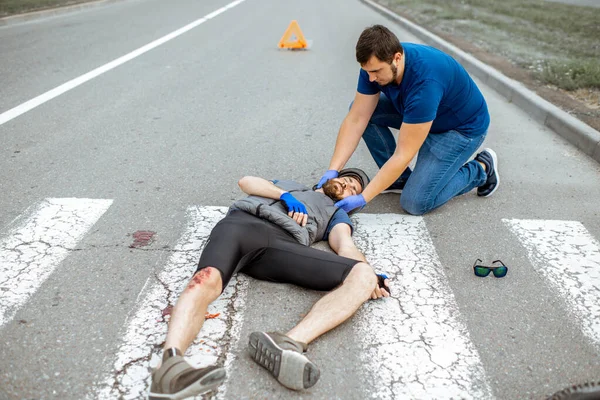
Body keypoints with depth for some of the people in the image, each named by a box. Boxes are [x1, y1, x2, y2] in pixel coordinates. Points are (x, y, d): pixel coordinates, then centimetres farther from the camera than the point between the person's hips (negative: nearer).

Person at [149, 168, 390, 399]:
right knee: (207, 279, -33)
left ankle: (289, 344, -48)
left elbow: (345, 243, 14)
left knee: (362, 276, -25)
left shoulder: (336, 213, 35)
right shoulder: (288, 184, 40)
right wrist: (286, 196, 8)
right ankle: (170, 364, -55)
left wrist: (369, 274, -9)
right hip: (240, 224, 1)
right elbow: (246, 181, 24)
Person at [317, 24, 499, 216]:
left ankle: (481, 169, 6)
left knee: (415, 202, -17)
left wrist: (362, 198, -35)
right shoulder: (375, 65, -19)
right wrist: (333, 170, -24)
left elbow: (403, 155, -36)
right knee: (362, 110, -10)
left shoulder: (425, 82, -39)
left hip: (462, 127, -7)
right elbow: (356, 120, -16)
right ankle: (400, 178, 2)